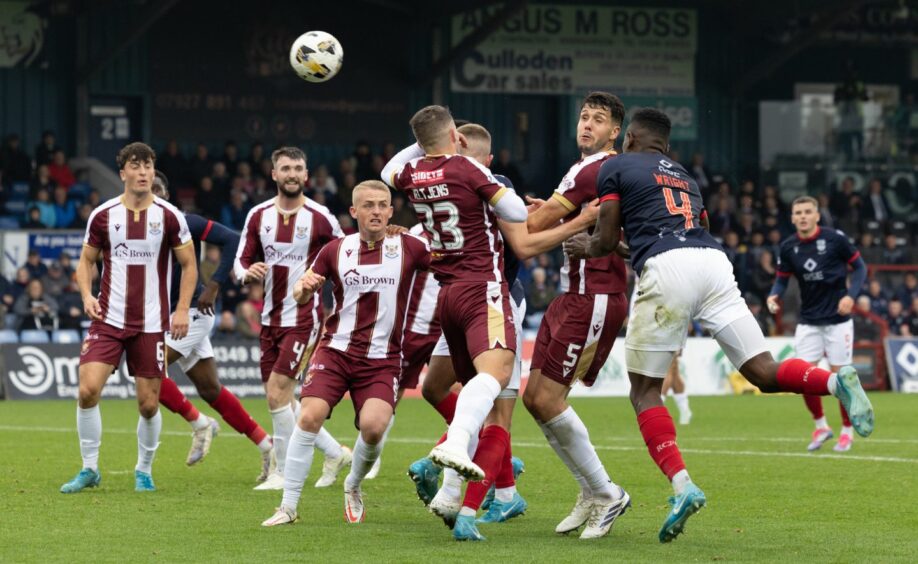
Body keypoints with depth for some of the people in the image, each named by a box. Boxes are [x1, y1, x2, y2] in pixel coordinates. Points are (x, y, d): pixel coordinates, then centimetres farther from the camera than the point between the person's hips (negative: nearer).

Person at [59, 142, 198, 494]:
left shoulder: (169, 217, -2)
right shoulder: (103, 215, 1)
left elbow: (189, 265, 6)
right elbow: (87, 260, 13)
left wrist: (182, 309, -5)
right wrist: (87, 295, -5)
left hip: (151, 324, 0)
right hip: (108, 319, 1)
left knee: (149, 405, 1)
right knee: (88, 390, -13)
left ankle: (144, 471, 23)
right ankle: (89, 469, 2)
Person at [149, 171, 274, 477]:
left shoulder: (184, 224, -10)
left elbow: (233, 240, -13)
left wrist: (214, 286, -18)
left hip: (193, 311, -7)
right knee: (210, 391, 9)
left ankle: (199, 423, -1)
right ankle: (268, 448, 18)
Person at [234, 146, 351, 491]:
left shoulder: (321, 218, -6)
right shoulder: (258, 216, 5)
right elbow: (240, 262, 8)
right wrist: (248, 273, -15)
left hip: (304, 318, -6)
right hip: (270, 318, 6)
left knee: (277, 394, -13)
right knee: (280, 399, 8)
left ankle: (284, 472, 0)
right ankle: (334, 453, 25)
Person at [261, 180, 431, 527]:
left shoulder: (409, 248, -1)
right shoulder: (336, 250, 4)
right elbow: (300, 296, 9)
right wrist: (305, 287, -12)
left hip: (382, 359, -1)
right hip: (336, 350, 1)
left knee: (373, 426, -21)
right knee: (309, 417, -17)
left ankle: (353, 487, 12)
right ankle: (288, 506, -7)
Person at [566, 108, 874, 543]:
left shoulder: (616, 168, 16)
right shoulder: (684, 178, 33)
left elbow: (606, 242, 13)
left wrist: (584, 249, 37)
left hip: (666, 268, -5)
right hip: (714, 262, 5)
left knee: (644, 391, 5)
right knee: (765, 373, 3)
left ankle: (681, 486, -13)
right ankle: (835, 381, -26)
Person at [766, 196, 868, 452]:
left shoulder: (835, 239, -11)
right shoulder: (788, 247, -1)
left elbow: (859, 266, -3)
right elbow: (782, 279, 7)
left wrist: (851, 295, -17)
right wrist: (774, 296, -15)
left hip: (837, 319, -3)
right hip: (808, 322, 3)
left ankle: (847, 429, 16)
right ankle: (820, 426, 16)